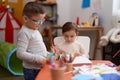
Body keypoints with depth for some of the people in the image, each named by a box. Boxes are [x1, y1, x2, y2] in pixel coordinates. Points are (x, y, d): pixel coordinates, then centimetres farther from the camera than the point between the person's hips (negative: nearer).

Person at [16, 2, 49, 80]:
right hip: (32, 70, -9)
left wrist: (48, 54, 9)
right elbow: (21, 53, -23)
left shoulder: (35, 30, 10)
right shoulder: (24, 33, -18)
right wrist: (38, 59, -24)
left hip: (40, 67, 9)